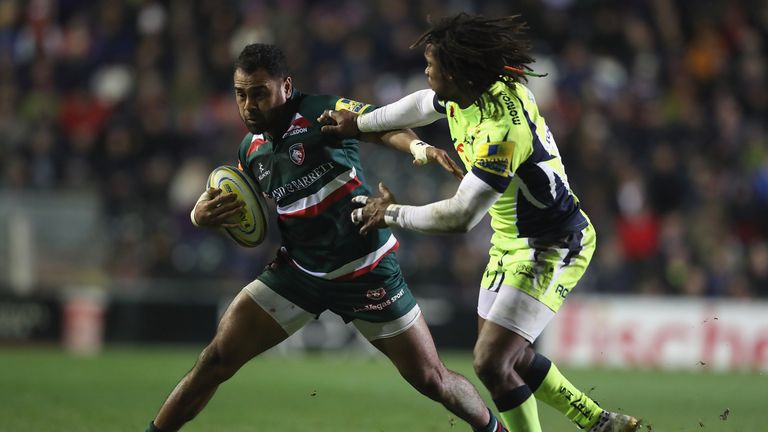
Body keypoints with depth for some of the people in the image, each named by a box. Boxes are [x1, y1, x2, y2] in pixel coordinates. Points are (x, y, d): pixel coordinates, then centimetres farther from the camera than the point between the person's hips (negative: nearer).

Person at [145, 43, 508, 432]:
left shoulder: (322, 113, -16)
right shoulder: (251, 150, 1)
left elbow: (384, 127, -29)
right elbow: (240, 216, 14)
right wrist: (202, 214, -9)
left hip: (366, 273, -4)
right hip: (297, 270, 4)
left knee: (430, 379, 2)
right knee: (216, 359, -6)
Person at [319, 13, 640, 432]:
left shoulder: (501, 130, -33)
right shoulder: (478, 90, -6)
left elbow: (461, 216, -30)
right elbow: (424, 103, 19)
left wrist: (392, 214, -17)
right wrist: (358, 123, 24)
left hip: (551, 247, -10)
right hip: (513, 240, 10)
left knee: (491, 363, -14)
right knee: (509, 357, 18)